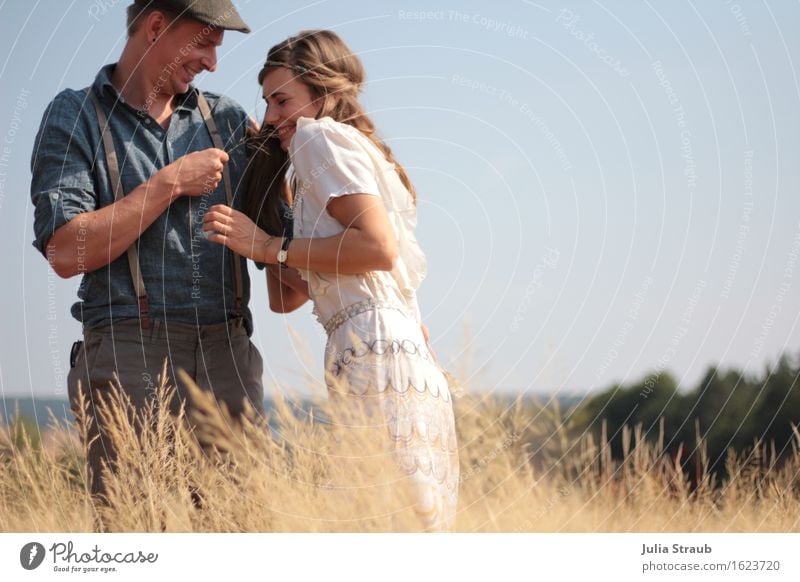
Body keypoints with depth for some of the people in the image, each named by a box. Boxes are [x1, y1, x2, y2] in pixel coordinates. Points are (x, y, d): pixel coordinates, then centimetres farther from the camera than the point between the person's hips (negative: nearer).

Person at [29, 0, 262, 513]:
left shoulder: (226, 120, 17)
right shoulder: (75, 117, 5)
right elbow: (66, 251, -8)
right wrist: (170, 183, -7)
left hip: (228, 355, 4)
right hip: (131, 360, -4)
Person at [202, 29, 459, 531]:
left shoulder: (320, 135, 3)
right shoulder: (360, 151, 30)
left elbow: (379, 246, -14)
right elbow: (286, 297, 25)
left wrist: (271, 246, -7)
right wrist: (283, 205, 26)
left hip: (376, 351, -10)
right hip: (416, 361, 10)